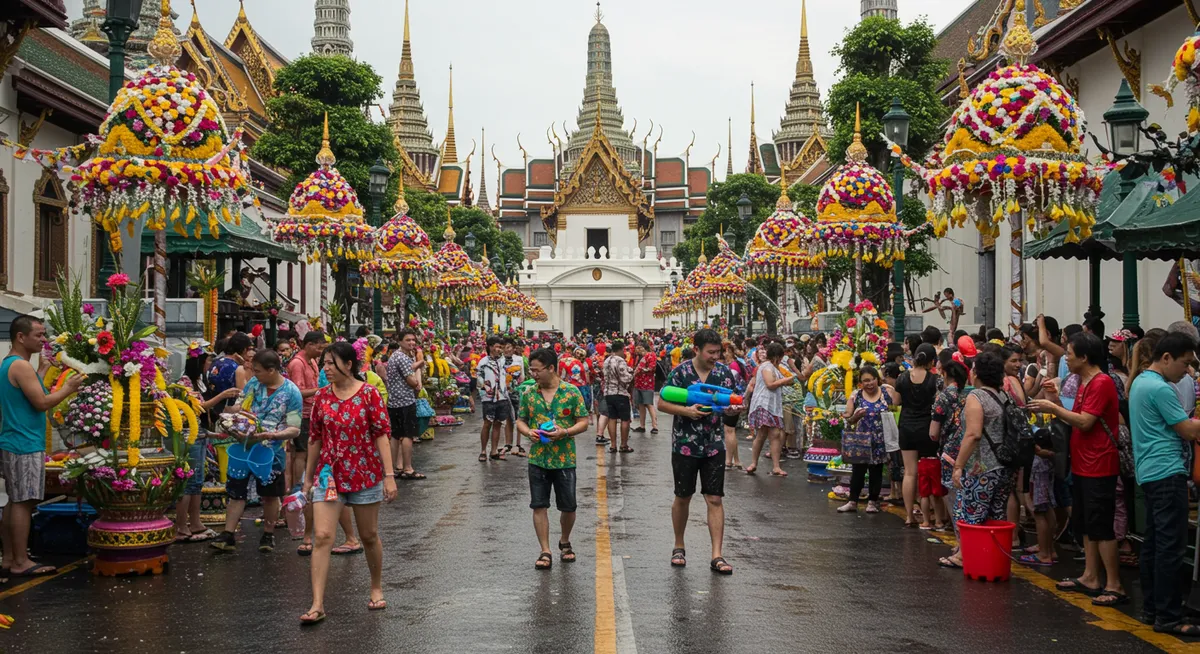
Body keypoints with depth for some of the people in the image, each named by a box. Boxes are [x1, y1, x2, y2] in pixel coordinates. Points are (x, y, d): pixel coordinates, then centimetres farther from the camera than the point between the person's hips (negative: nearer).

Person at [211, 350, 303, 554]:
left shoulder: (292, 392, -13)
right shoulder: (253, 384, 0)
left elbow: (295, 430, -14)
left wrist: (272, 435, -30)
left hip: (271, 451, -3)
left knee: (270, 495, 12)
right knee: (236, 492, 2)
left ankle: (268, 535, 27)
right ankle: (228, 536, 6)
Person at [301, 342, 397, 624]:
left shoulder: (369, 394, -7)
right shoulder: (322, 396, 3)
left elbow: (382, 435, -9)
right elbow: (315, 438, 10)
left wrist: (389, 476, -14)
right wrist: (308, 477, 13)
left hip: (365, 473, -2)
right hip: (329, 474, 2)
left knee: (369, 536, 11)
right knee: (322, 537, -9)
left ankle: (376, 589, 33)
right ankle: (317, 605, -10)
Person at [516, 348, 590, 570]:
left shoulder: (572, 392, -5)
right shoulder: (528, 394, 3)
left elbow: (583, 423, -2)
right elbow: (520, 421, 11)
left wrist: (565, 432, -19)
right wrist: (528, 432, -11)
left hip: (565, 459, -2)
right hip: (537, 459, 2)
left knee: (568, 507, 7)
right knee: (539, 506, 0)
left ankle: (565, 542, 32)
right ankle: (545, 552, 7)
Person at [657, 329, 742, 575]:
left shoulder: (724, 372, 0)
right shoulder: (681, 372, -8)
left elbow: (731, 403, 7)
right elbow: (662, 403, -6)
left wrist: (734, 409, -17)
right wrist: (686, 411, -22)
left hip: (714, 445, 2)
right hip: (685, 444, -2)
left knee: (715, 499, -2)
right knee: (683, 498, 11)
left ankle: (717, 556, 0)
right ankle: (679, 547, 29)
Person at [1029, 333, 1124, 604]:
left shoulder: (1102, 383, -17)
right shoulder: (1085, 383, 14)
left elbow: (1085, 422, -21)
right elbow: (1075, 420, 13)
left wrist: (1052, 408, -15)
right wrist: (1055, 399, 4)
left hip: (1098, 469, -10)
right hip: (1083, 466, 10)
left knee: (1101, 527, -8)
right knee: (1086, 525, 14)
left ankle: (1114, 586, -4)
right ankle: (1090, 578, 21)